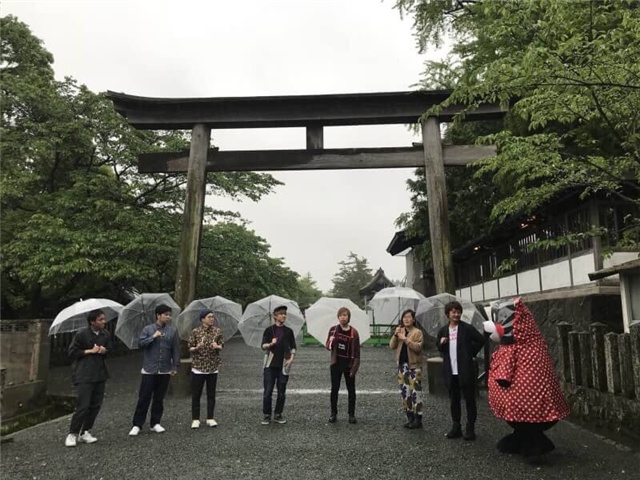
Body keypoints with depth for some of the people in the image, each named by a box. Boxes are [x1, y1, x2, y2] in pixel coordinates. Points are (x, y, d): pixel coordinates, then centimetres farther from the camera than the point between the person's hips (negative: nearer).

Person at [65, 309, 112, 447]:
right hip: (84, 375, -6)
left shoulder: (106, 334, 6)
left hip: (100, 374, 6)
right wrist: (90, 351, -15)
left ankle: (85, 432, 21)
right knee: (83, 406, -9)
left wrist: (104, 350, -6)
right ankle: (72, 434, 8)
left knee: (96, 405, 8)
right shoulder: (81, 334, -11)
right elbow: (72, 352, -8)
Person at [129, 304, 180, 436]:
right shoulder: (148, 329, 1)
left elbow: (176, 350, 4)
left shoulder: (172, 331, 4)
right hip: (149, 370, -2)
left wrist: (175, 366, -1)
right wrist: (153, 337, -16)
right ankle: (137, 425, 10)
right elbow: (140, 343, -9)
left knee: (159, 398, 10)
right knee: (144, 398, 0)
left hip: (165, 371, 2)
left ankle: (155, 423, 21)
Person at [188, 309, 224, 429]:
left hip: (213, 367, 2)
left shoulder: (217, 331, 1)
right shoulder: (195, 331, -5)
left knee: (211, 394, 9)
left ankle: (210, 418, 19)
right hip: (198, 367, -2)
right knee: (196, 394, 3)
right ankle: (195, 419, 15)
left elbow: (222, 346, 6)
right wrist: (197, 348, -23)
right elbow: (190, 348, -2)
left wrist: (217, 346, -16)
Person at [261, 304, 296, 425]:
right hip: (270, 365, -2)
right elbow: (263, 346, -5)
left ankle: (278, 415, 19)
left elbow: (293, 347, 10)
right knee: (268, 391, -2)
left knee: (281, 392, 6)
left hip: (283, 366, 2)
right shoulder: (269, 330, 0)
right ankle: (266, 415, 12)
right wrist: (271, 344, -25)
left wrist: (291, 358, -5)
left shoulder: (288, 331, 6)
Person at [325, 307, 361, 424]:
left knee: (351, 390, 7)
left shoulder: (353, 332, -8)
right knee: (334, 389, 7)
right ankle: (333, 413, 18)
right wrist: (329, 343, -17)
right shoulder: (333, 329, -2)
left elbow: (356, 352, -7)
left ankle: (351, 414, 17)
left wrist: (354, 368, -12)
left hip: (348, 364, -1)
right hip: (336, 363, 1)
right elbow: (327, 346, 7)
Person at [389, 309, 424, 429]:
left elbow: (418, 347, -19)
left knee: (415, 392, -7)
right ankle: (410, 417, 21)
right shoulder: (399, 331, 11)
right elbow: (392, 346, 4)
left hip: (414, 365, -6)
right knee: (404, 392, 10)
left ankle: (418, 419, 1)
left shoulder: (418, 332, -7)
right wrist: (395, 335, -11)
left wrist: (405, 339, -23)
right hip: (402, 365, 6)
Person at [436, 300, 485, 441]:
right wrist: (441, 343, -5)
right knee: (454, 400, 12)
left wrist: (471, 353, -1)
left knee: (469, 399, 4)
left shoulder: (467, 328, -6)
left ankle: (470, 428, 14)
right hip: (450, 371, 4)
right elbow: (439, 347, 17)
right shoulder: (443, 331, 6)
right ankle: (456, 427, 22)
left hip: (465, 370, -4)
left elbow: (481, 340, -2)